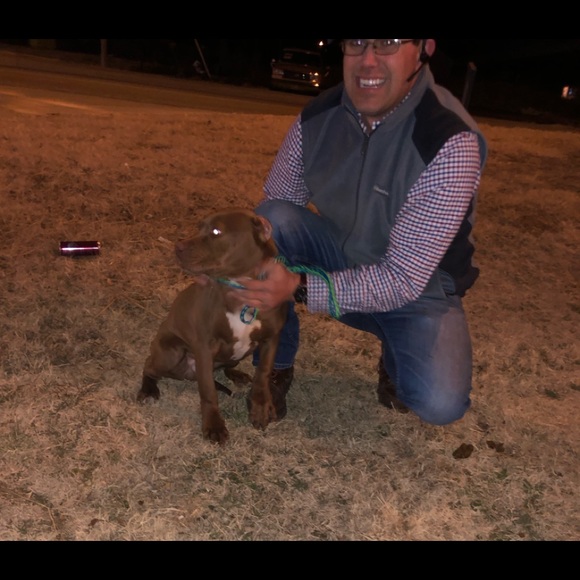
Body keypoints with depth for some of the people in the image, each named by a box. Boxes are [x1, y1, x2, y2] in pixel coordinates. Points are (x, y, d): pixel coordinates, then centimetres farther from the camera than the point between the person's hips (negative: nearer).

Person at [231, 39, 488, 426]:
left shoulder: (451, 143, -28)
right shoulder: (318, 117, -13)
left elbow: (404, 278, -29)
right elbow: (271, 209, -3)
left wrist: (299, 287, -40)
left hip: (418, 288, -3)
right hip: (339, 259, 4)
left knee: (439, 404, -27)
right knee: (273, 218, -23)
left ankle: (395, 358, 10)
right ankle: (276, 365, -4)